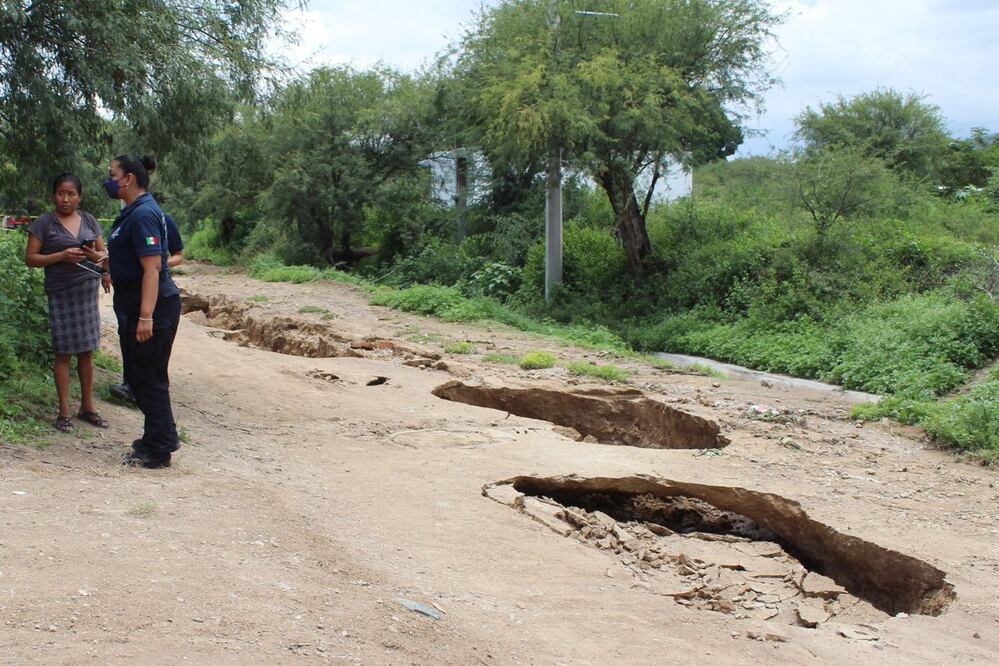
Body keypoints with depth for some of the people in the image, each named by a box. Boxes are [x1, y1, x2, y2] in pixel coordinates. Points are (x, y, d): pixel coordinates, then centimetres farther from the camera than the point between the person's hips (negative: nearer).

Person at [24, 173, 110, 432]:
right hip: (61, 293, -4)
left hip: (88, 291, 4)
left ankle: (87, 406, 17)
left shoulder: (89, 220, 10)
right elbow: (30, 258, -4)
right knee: (64, 353, -1)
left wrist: (93, 255, -9)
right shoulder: (44, 223, -2)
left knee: (87, 352, 7)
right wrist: (62, 256, -17)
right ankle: (64, 412, 6)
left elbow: (104, 254, 14)